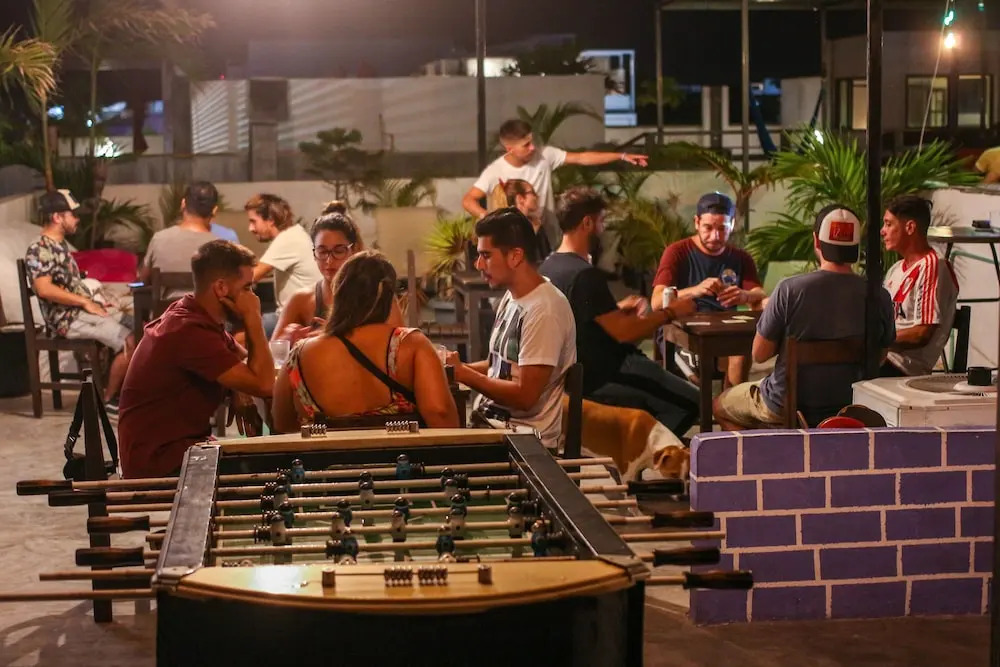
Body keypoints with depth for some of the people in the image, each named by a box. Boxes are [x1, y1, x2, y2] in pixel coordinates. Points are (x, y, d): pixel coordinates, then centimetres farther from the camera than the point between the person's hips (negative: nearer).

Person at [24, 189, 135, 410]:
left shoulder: (61, 245, 15)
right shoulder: (38, 250, -15)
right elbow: (45, 289, -27)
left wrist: (93, 302, 6)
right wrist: (85, 302, -21)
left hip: (83, 310, 10)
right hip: (68, 319, -10)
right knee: (129, 342, -20)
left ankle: (121, 389, 12)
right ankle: (108, 399, -5)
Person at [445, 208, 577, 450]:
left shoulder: (544, 311, -20)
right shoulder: (512, 299, 8)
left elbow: (525, 396, -21)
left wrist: (462, 374, -13)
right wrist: (458, 367, 4)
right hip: (491, 421, 8)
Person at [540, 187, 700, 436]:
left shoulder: (549, 265, 5)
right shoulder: (585, 274, -25)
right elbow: (623, 332, -25)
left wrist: (617, 309, 12)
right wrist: (671, 312, -13)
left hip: (578, 371, 10)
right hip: (602, 377, -10)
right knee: (691, 403, -7)